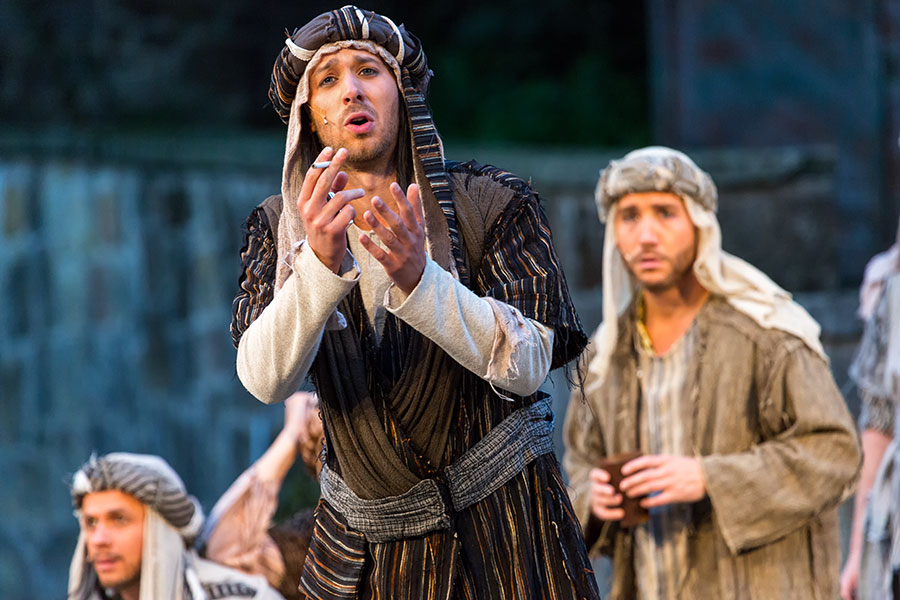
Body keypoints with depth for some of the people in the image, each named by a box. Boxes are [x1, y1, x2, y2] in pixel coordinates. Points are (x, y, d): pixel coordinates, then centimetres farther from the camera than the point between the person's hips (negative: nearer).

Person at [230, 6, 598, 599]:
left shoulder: (491, 203, -6)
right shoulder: (281, 228, 1)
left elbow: (526, 366, -16)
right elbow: (266, 381, -14)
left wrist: (419, 278, -31)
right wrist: (321, 262, -31)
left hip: (499, 520, -2)